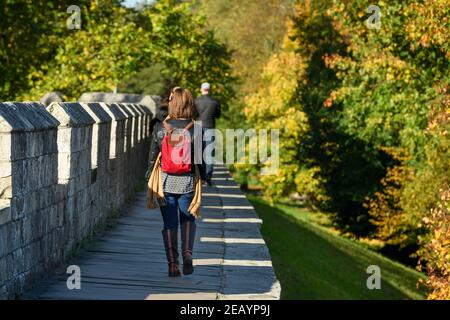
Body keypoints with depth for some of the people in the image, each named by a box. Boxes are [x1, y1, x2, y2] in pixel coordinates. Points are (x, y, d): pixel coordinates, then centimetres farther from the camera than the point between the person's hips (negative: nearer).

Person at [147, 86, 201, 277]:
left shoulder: (160, 128, -7)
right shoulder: (195, 130, -9)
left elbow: (153, 156, 0)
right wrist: (200, 180, 8)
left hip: (166, 182, 0)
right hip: (187, 182, 0)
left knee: (170, 223, 9)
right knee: (188, 219, 20)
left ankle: (172, 263, 5)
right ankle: (187, 253, 1)